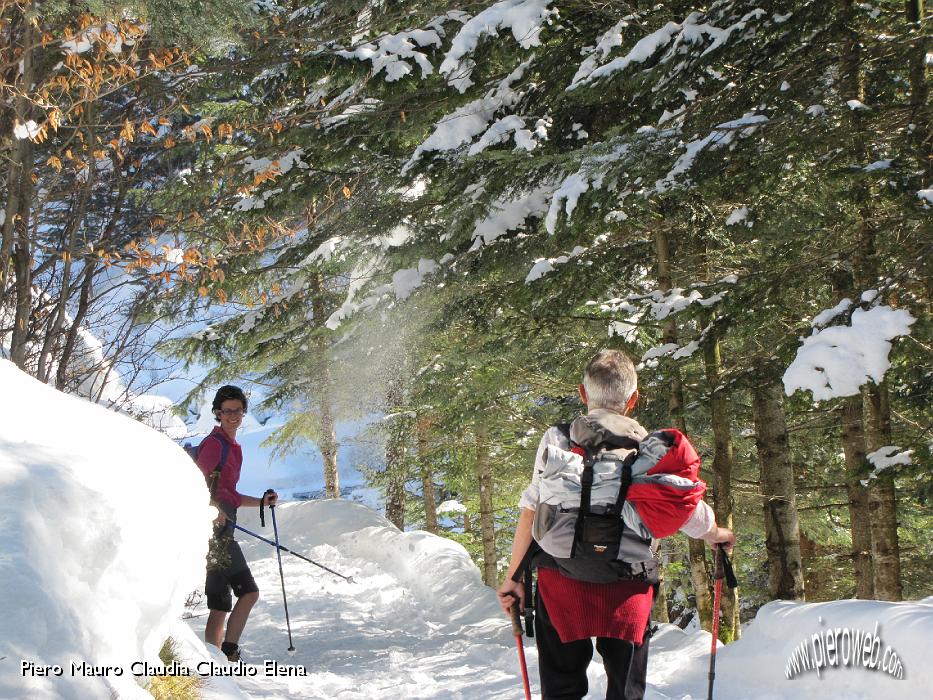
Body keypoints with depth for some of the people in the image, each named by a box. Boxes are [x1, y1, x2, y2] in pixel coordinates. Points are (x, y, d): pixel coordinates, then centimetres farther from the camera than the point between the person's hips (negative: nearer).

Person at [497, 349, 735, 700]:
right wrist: (716, 534, 27)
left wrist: (513, 576, 2)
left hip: (561, 583, 0)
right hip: (627, 591, 0)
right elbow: (685, 508, 5)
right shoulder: (651, 450, -1)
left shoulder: (556, 440, -2)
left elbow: (530, 511, -5)